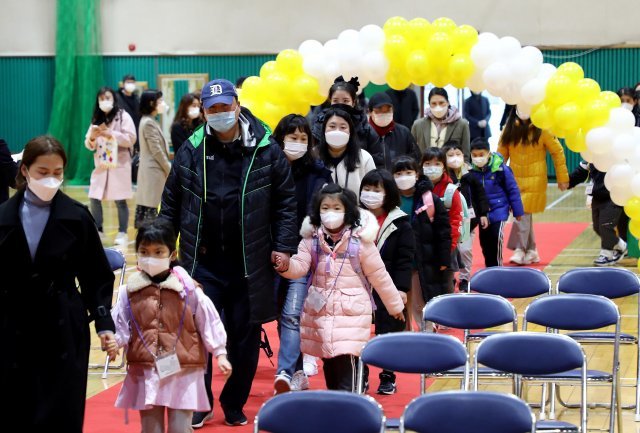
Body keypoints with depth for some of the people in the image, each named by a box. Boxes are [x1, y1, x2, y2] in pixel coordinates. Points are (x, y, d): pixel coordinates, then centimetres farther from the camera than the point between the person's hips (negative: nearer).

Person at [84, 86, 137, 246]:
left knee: (120, 200, -3)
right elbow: (90, 145, 12)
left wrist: (111, 134, -18)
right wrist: (92, 138, -11)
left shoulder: (123, 116, -3)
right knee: (94, 198, 2)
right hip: (100, 165, 5)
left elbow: (130, 139, -12)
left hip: (119, 165, -5)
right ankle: (98, 231, 15)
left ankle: (122, 233, 6)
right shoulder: (96, 119, 12)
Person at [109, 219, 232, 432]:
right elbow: (120, 323, 1)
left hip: (183, 371, -2)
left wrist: (220, 354, -4)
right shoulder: (130, 290, -2)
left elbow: (209, 320, -2)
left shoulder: (187, 288, -7)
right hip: (145, 372, 2)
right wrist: (115, 342, -19)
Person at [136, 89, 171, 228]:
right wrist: (170, 170, -9)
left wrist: (168, 168, 13)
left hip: (152, 170, 10)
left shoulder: (150, 121, 16)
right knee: (151, 206, -9)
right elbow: (156, 151, -16)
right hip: (154, 171, -10)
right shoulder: (149, 123, -14)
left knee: (145, 204, 9)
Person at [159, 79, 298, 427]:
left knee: (245, 338, 7)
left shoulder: (266, 150, -2)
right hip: (202, 262, 1)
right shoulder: (191, 151, 3)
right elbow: (171, 204, 10)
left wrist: (283, 246, -4)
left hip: (249, 264, 0)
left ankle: (234, 405, 21)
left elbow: (286, 201, 3)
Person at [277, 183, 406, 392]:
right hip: (319, 309, 4)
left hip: (351, 311, -4)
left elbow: (379, 276, 1)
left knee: (345, 359, -14)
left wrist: (395, 305, 9)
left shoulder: (360, 241, -7)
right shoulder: (311, 239, 1)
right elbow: (299, 267, -8)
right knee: (328, 360, 14)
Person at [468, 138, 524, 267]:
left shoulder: (501, 169, -14)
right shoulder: (472, 171, -7)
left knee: (496, 238, -14)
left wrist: (517, 211, -1)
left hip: (499, 210, -4)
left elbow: (513, 190, -6)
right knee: (484, 242, 10)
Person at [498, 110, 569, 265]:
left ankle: (520, 249, -10)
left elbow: (557, 151, -3)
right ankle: (531, 251, 19)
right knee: (525, 215, 8)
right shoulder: (509, 128, 4)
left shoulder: (541, 129, -7)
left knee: (523, 213, -14)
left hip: (534, 181, -4)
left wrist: (562, 178, -2)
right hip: (514, 179, 4)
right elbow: (502, 153, 7)